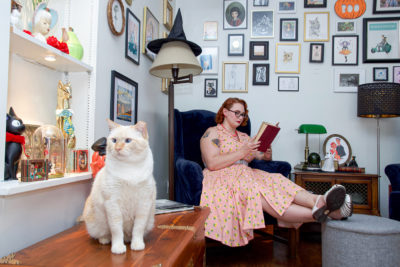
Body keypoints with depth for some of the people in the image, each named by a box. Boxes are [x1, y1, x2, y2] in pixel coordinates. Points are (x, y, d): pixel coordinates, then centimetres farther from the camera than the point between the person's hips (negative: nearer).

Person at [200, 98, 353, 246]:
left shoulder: (244, 137, 27)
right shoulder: (212, 133, 6)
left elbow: (262, 157, 22)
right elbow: (212, 164, -10)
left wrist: (267, 155, -3)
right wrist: (241, 152, -14)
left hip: (246, 176, 6)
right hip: (223, 180, -6)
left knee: (275, 181, -27)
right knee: (260, 194, -34)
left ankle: (319, 201, -51)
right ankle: (316, 214, -50)